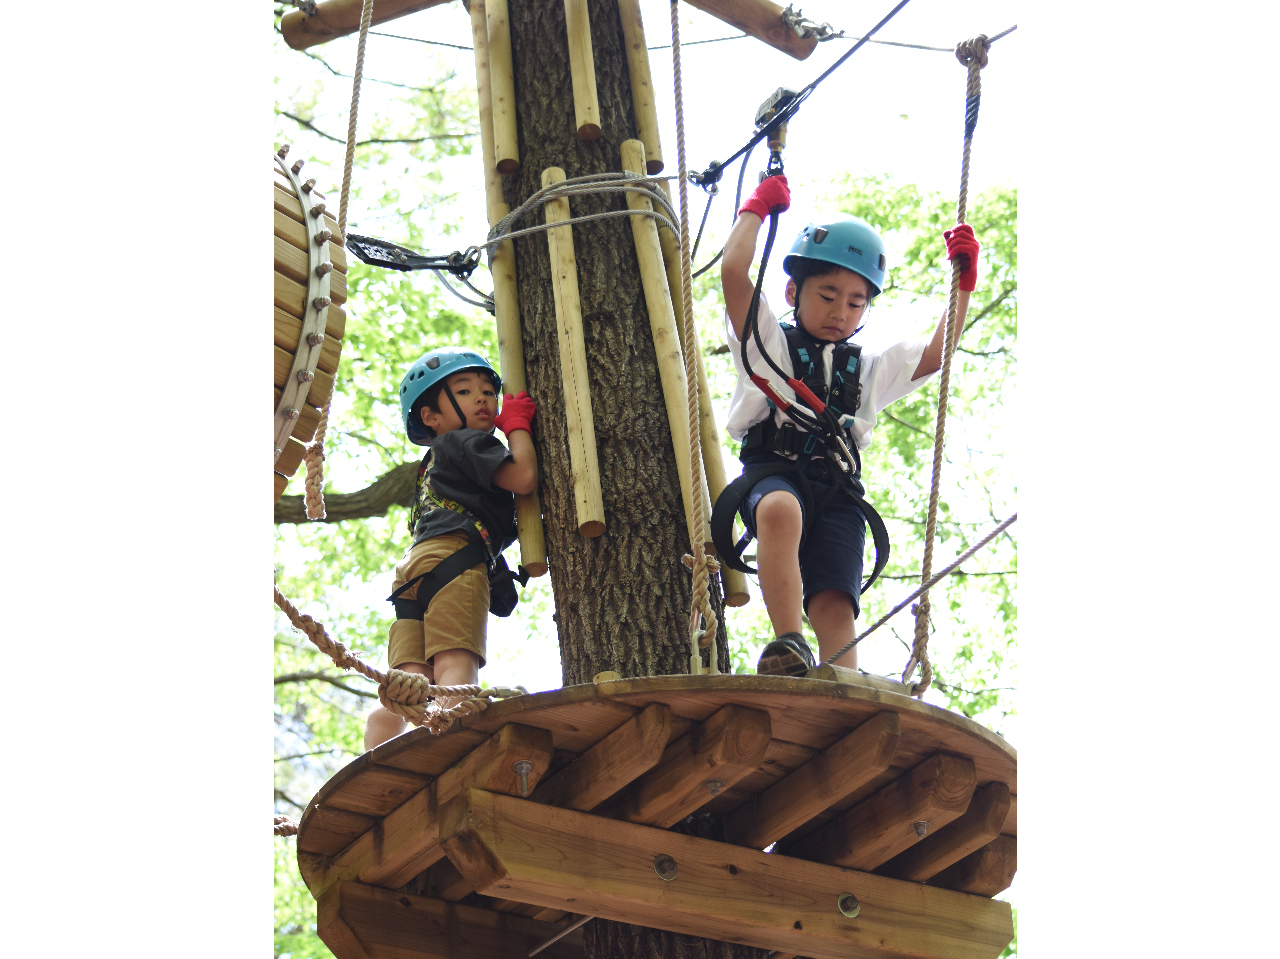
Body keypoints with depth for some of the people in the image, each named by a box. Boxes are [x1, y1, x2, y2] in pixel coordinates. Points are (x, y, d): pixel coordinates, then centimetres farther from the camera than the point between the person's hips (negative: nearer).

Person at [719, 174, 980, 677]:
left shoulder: (870, 368, 31)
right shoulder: (768, 344, 18)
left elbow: (937, 354, 27)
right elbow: (733, 271, 6)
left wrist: (962, 280, 21)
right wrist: (758, 206, 16)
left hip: (836, 491, 4)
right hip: (772, 474, -3)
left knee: (835, 606, -19)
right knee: (782, 509, -41)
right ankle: (786, 645, -48)